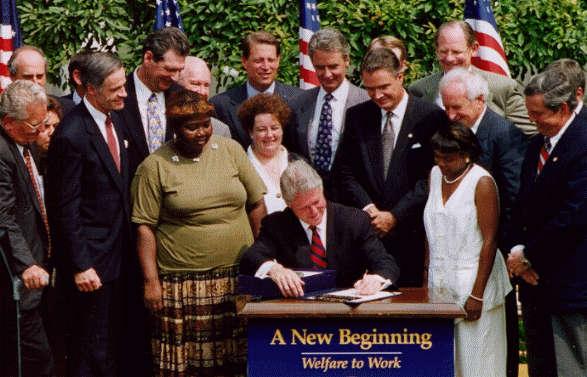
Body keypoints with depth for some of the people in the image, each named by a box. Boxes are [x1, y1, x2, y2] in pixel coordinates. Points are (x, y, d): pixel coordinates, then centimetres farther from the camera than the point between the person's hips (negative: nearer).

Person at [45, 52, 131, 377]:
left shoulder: (113, 120, 8)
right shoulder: (71, 136, -19)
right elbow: (65, 208, -17)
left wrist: (127, 245, 15)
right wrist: (80, 265, -18)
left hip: (117, 253, 9)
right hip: (91, 260, -9)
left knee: (112, 347, 16)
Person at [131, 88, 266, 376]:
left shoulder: (230, 150, 8)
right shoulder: (155, 166, -1)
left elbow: (257, 205, 11)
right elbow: (145, 227, -2)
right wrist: (151, 281, -8)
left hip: (237, 277, 3)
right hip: (182, 284, -3)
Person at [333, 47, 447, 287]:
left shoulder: (432, 117, -1)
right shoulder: (356, 117, 11)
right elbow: (344, 171, 9)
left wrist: (395, 216, -9)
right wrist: (368, 209, -6)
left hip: (411, 234, -3)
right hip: (365, 233, 3)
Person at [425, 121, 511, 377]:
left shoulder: (482, 183, -12)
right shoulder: (435, 175, 8)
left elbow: (490, 241, -14)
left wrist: (477, 294, -17)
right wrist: (427, 274, 7)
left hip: (474, 281, -6)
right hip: (440, 284, 6)